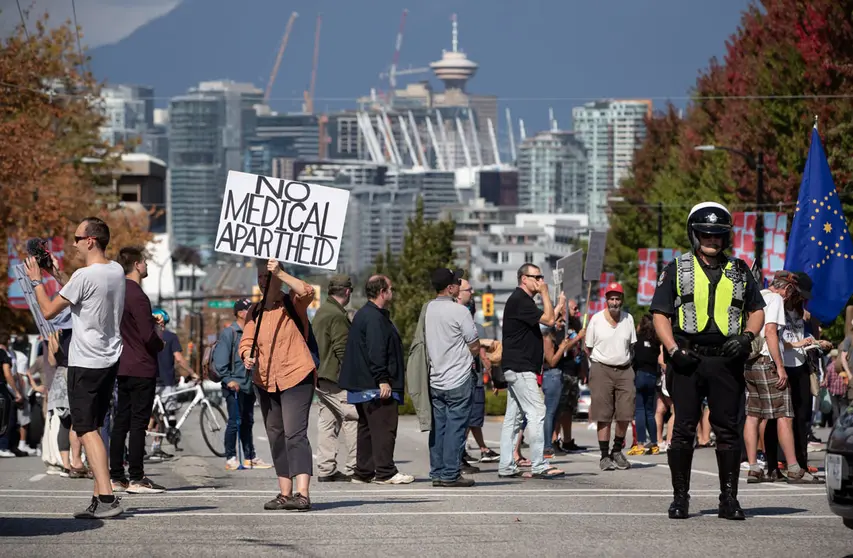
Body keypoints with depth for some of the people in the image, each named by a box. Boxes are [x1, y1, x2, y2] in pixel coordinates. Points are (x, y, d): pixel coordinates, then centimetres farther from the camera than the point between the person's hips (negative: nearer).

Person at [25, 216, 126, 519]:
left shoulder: (83, 276, -17)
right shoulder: (117, 271, 7)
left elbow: (49, 311, -10)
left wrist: (36, 281, 6)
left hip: (85, 363, -8)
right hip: (111, 360, 8)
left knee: (87, 431, -10)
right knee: (94, 428, 15)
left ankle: (107, 498, -20)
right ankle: (100, 496, 13)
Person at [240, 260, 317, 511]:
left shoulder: (293, 304, -4)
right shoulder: (255, 312, 11)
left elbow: (307, 292, -25)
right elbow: (246, 341, 5)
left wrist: (280, 273, -30)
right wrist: (247, 356, -16)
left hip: (296, 377, -7)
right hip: (266, 381, 7)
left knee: (295, 434, -18)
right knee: (276, 437, 10)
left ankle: (302, 493, -26)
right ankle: (285, 493, 18)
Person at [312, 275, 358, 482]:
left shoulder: (321, 312, 17)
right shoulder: (337, 316, -14)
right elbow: (342, 350, -18)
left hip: (320, 377, 10)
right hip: (335, 378, -10)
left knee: (327, 422, 10)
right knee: (353, 418, -7)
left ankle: (326, 469, 10)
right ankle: (353, 468, -9)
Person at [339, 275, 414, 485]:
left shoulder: (363, 315, 19)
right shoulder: (374, 318, -15)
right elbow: (376, 352, -22)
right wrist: (382, 380, -23)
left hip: (362, 385, 11)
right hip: (375, 386, -11)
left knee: (367, 427, 13)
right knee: (384, 427, -9)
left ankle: (363, 472, 16)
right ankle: (385, 472, -9)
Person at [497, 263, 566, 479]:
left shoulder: (521, 300, 20)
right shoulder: (519, 300, -14)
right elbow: (549, 320, -16)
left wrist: (558, 306, 25)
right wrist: (544, 293, -10)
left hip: (516, 369, 11)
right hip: (520, 368, -11)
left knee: (513, 417, 9)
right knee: (536, 413, -12)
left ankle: (506, 467, 10)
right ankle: (539, 466, -13)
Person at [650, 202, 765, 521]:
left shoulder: (739, 273, 15)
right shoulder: (677, 270, 8)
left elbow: (757, 310, 18)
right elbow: (660, 314, 4)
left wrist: (746, 337, -2)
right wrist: (674, 350, -10)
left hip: (727, 360, 2)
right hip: (688, 360, -2)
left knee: (728, 431, 1)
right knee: (683, 431, -1)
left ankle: (729, 498, 6)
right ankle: (680, 497, 6)